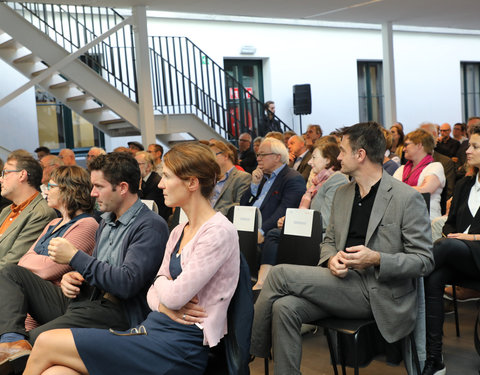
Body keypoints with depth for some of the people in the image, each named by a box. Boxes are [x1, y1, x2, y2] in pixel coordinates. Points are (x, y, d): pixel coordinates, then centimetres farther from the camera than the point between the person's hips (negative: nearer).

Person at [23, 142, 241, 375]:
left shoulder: (219, 232, -12)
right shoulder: (179, 232, 17)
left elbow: (175, 296, -18)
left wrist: (162, 281, 5)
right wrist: (164, 305, -7)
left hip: (179, 346, -8)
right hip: (154, 328, 8)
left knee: (46, 344, -9)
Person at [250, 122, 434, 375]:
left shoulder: (407, 198, -7)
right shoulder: (342, 194, 15)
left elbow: (424, 260, -7)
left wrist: (377, 259, -23)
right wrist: (331, 258, -6)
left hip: (377, 293, -6)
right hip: (343, 280, 6)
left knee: (280, 274, -18)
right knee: (285, 307, -24)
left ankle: (249, 351, 0)